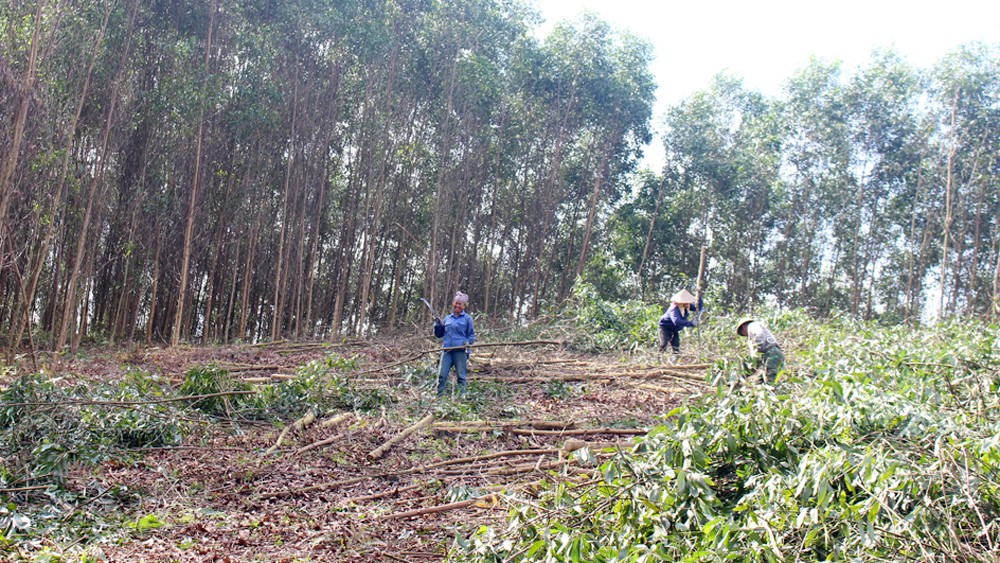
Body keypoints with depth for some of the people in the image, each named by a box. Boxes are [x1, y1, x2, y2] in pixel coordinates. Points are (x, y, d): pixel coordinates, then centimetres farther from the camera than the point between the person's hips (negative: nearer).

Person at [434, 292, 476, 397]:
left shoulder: (467, 318, 5)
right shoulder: (447, 318, 17)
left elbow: (472, 335, 5)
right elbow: (439, 334, 20)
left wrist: (468, 342, -14)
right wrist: (438, 325, 2)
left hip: (460, 351, -3)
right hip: (446, 350, 3)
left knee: (460, 375, 1)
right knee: (442, 375, -2)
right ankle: (439, 396, 2)